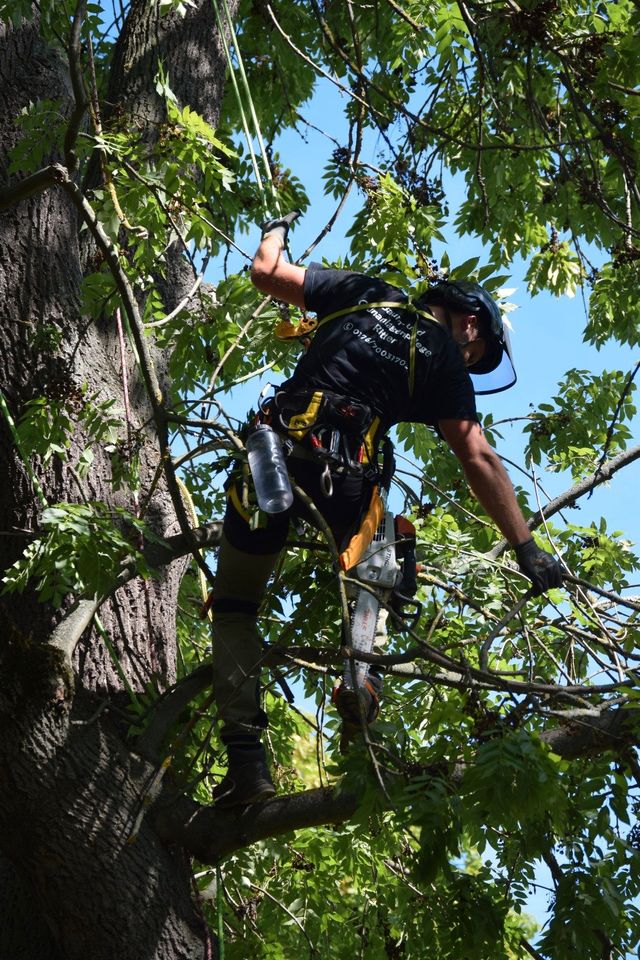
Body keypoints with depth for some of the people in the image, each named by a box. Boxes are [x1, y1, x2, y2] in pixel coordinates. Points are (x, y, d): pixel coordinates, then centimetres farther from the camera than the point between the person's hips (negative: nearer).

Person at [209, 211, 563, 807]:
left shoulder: (362, 292, 19)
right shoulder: (446, 364, 12)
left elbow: (265, 272, 21)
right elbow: (479, 460, 5)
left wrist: (276, 229, 44)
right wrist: (526, 548, 6)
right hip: (345, 481, -2)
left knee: (234, 607, 15)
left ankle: (245, 758, 3)